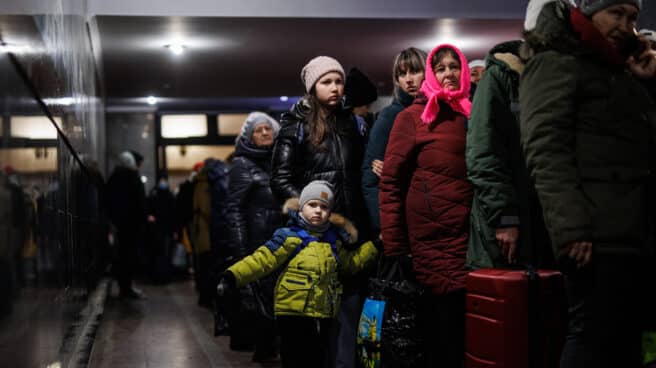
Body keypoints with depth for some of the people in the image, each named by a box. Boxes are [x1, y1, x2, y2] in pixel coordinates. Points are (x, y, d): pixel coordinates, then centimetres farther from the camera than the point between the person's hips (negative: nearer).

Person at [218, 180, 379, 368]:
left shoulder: (333, 241, 12)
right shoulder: (290, 236, -6)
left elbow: (351, 262, 28)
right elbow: (261, 260, -13)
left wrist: (374, 245, 19)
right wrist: (233, 277, -25)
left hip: (323, 316, 6)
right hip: (294, 314, -6)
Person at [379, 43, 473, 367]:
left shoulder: (472, 115, 14)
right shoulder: (412, 117, -1)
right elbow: (391, 182, -4)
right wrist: (394, 248, -10)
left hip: (468, 233, 5)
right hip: (432, 240, -5)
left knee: (467, 318, 5)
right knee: (442, 318, -3)